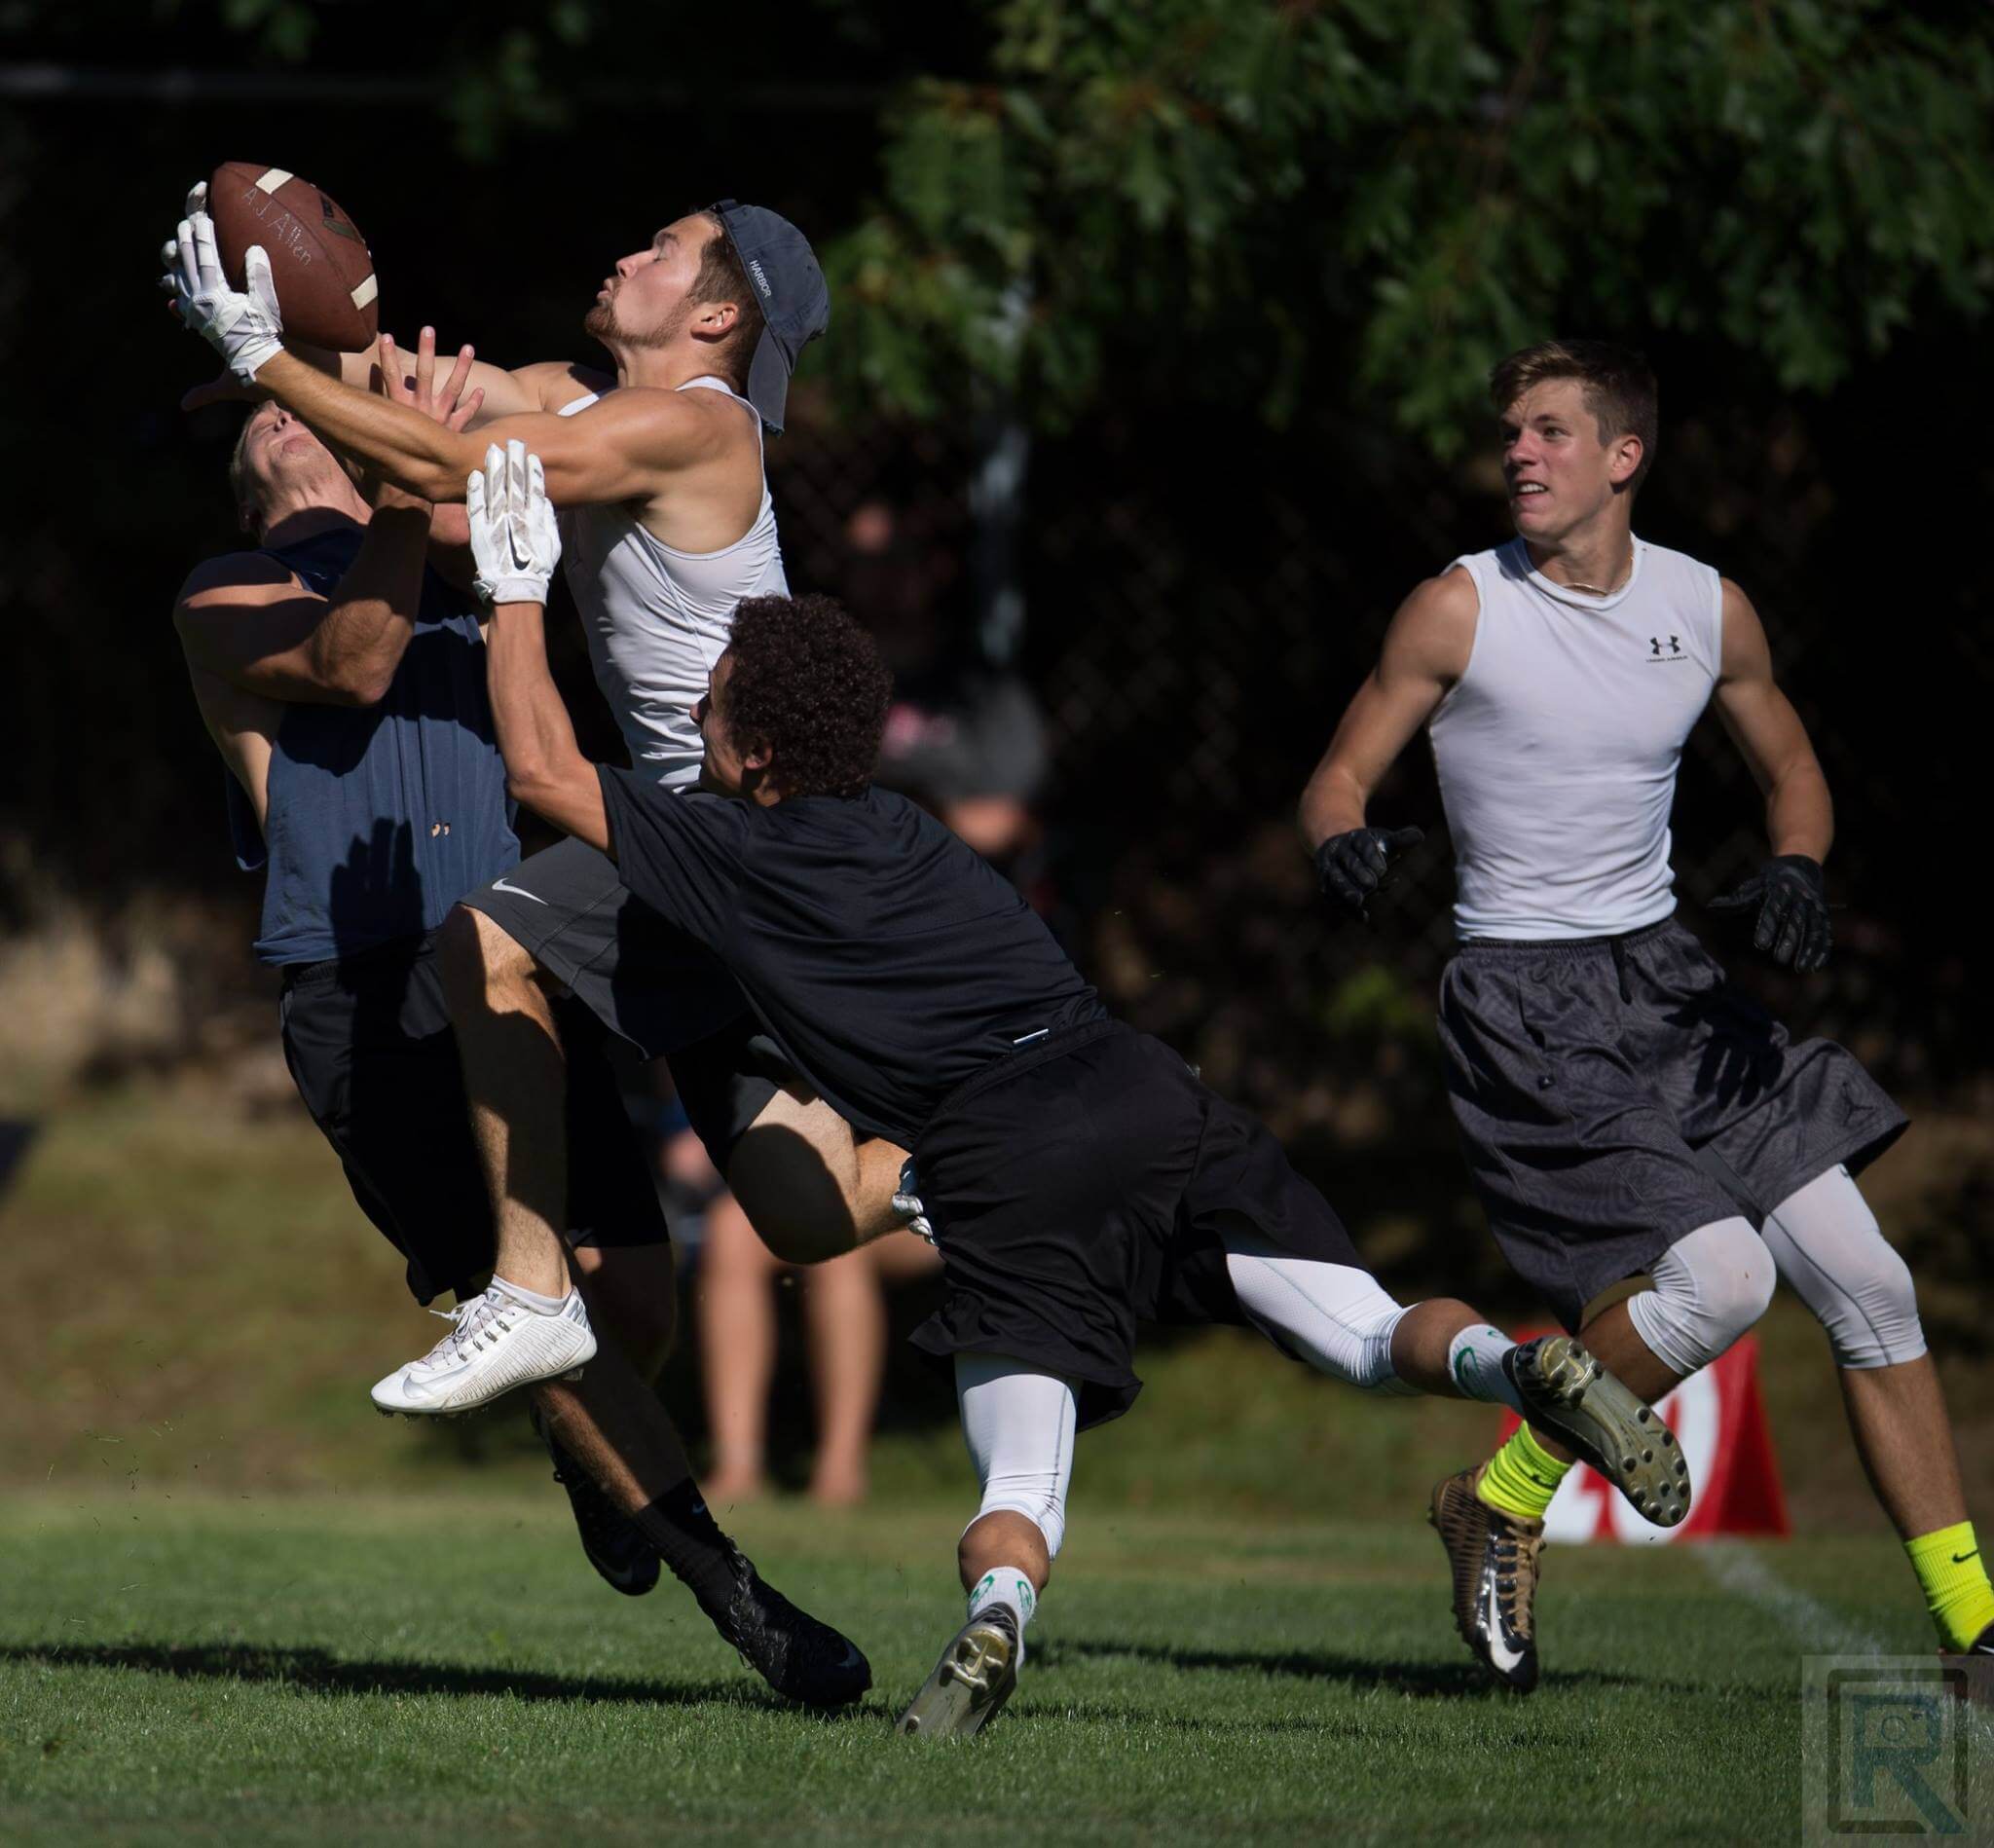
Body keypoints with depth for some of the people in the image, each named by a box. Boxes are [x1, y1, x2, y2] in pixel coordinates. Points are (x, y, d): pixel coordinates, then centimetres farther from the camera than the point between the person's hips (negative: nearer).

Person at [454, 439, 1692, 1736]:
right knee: (1381, 1341, 5)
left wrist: (519, 587, 25)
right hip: (1146, 1090, 5)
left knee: (1017, 1505, -3)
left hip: (1004, 1167, -5)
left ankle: (999, 1603, -37)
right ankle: (1514, 1365, -27)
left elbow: (541, 768, 16)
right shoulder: (904, 830, 26)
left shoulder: (736, 852, 8)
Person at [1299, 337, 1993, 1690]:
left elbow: (1792, 769, 19)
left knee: (1866, 1280, 1)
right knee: (1719, 1279, -22)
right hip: (1524, 1008, -5)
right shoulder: (1462, 608, -7)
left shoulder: (1707, 608, 4)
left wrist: (1797, 874, -3)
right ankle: (1500, 1504, 0)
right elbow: (1342, 776, -2)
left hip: (1668, 978, 5)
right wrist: (1346, 846, -26)